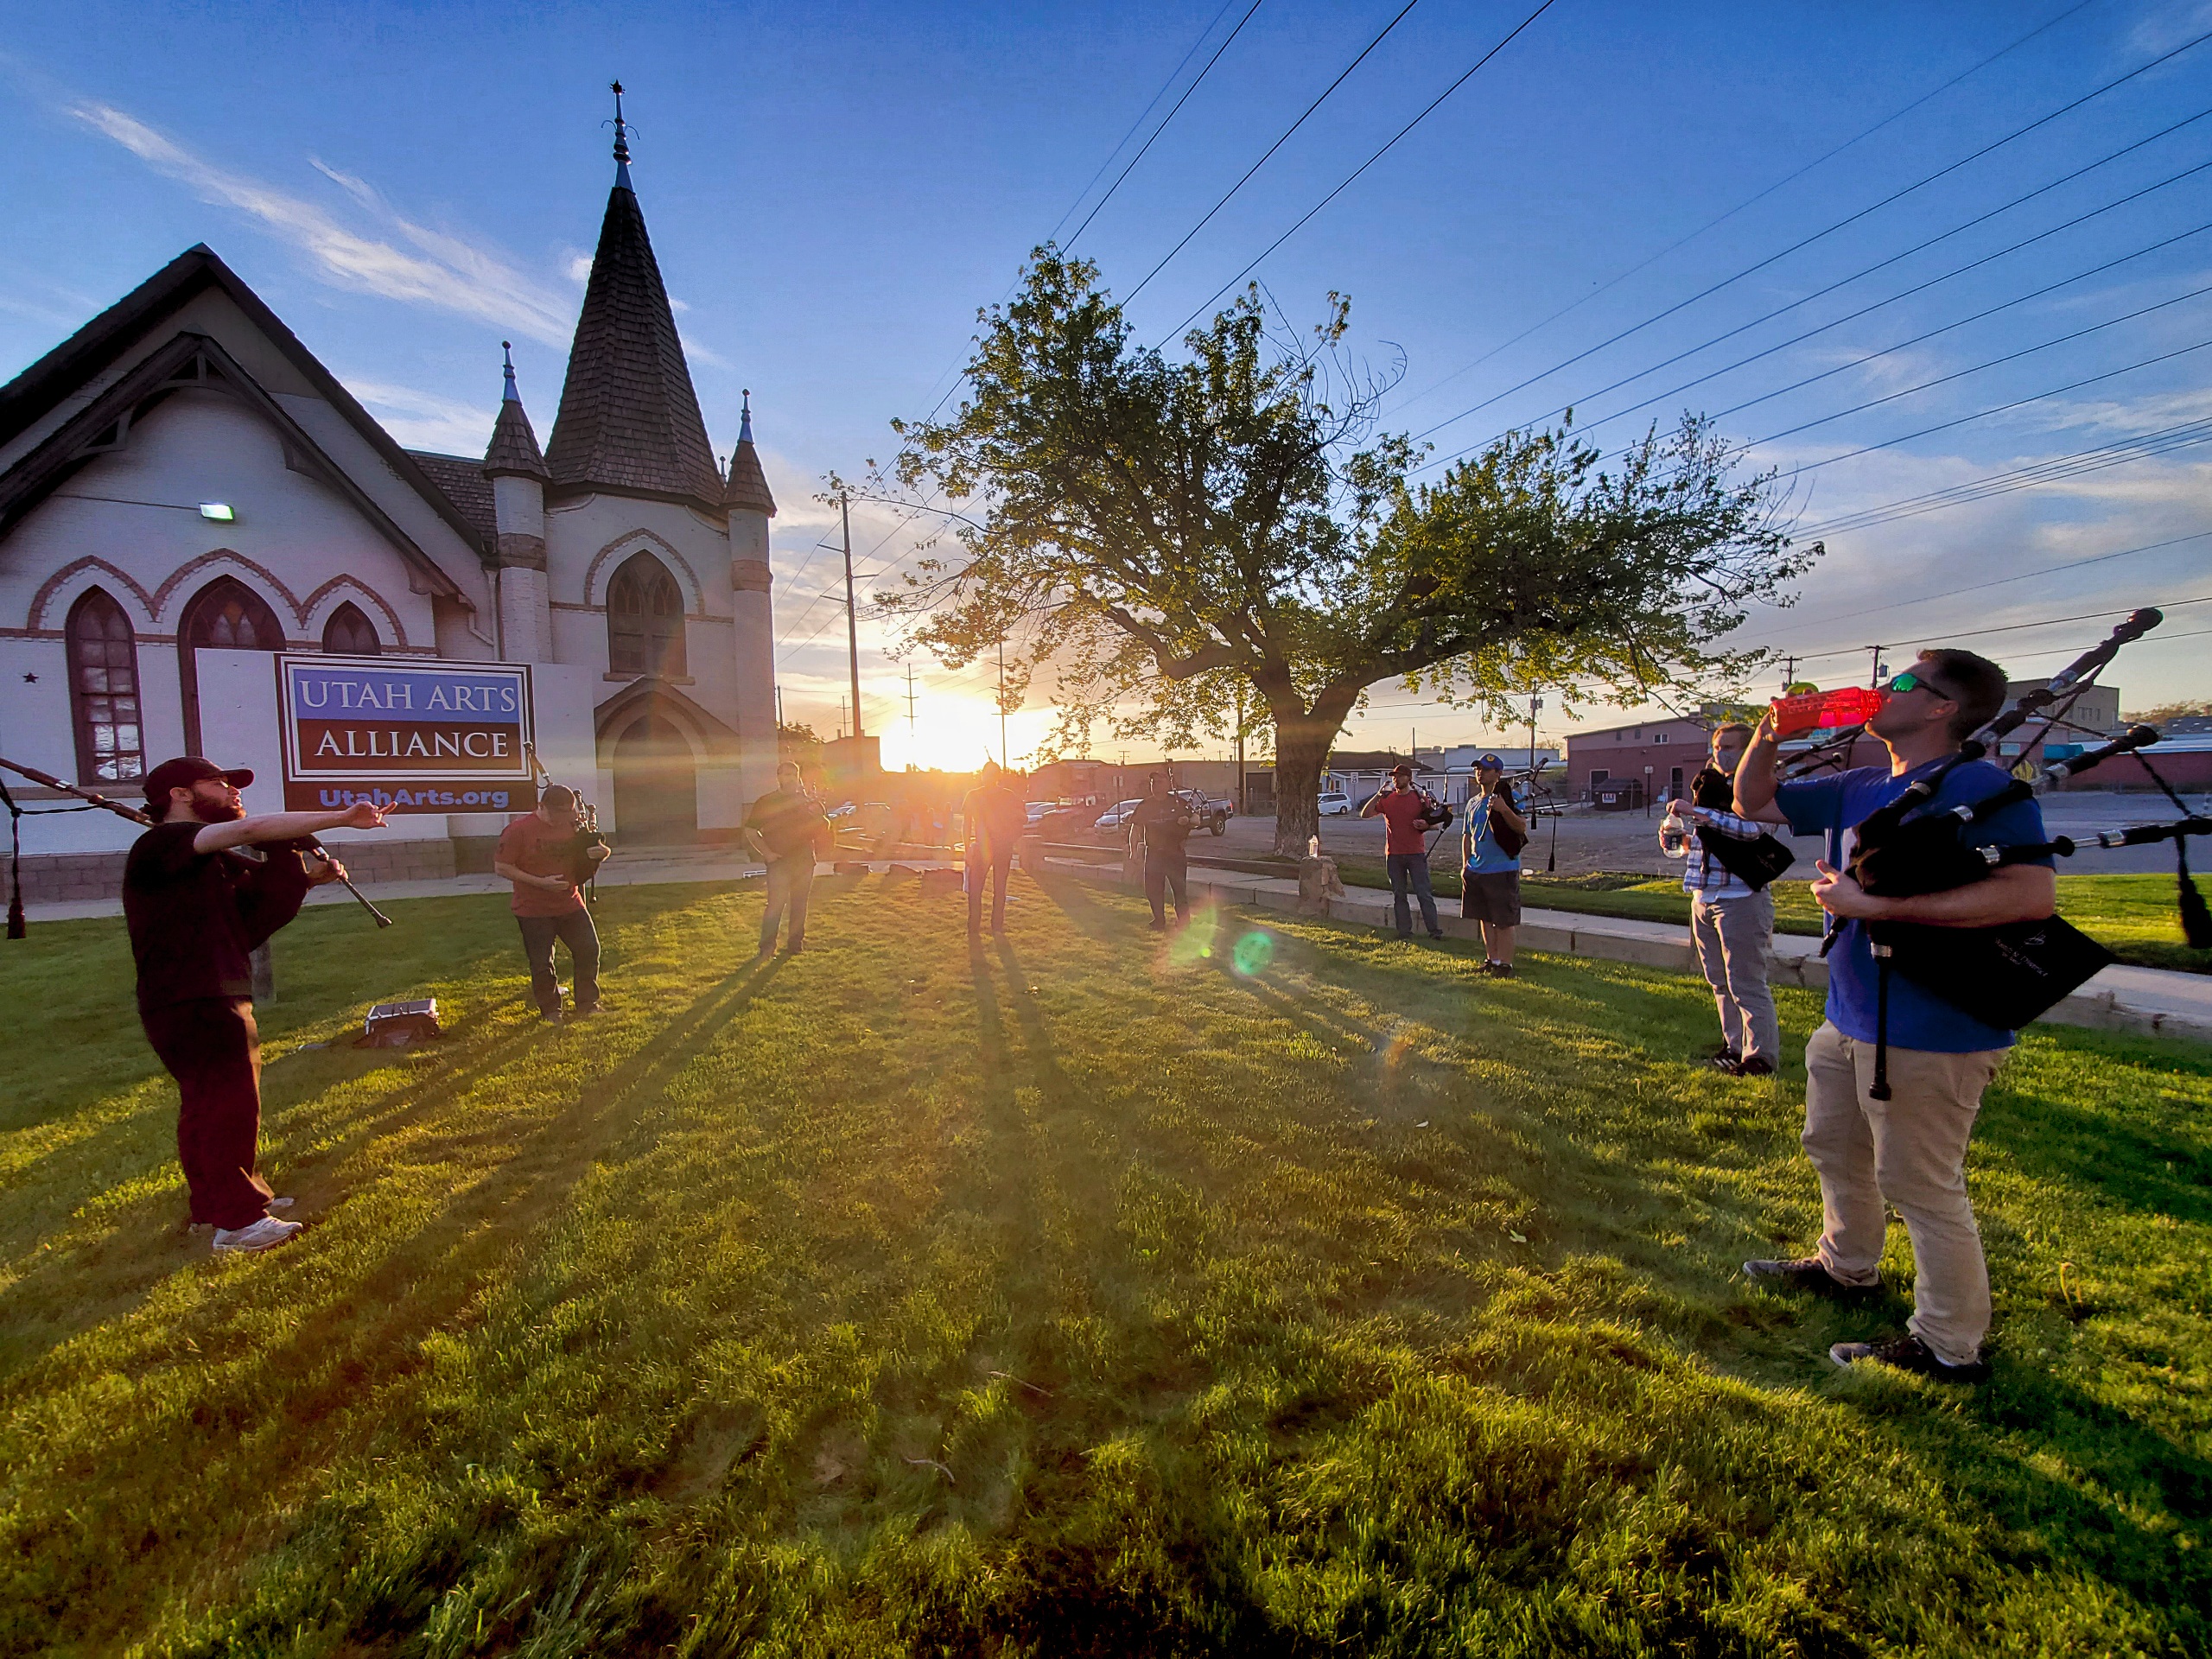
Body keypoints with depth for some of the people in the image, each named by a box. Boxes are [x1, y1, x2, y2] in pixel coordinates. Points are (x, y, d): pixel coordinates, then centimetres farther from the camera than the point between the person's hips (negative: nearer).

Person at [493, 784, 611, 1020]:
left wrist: (598, 853, -12)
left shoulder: (573, 826, 2)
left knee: (589, 950, 2)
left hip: (570, 904, 4)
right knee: (541, 963, 3)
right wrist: (540, 882, -21)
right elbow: (501, 868, -13)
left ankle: (587, 1004, 16)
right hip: (533, 910, -4)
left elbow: (583, 863, 14)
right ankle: (550, 1010, 22)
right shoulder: (519, 830, -14)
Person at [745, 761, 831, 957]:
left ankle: (795, 943, 17)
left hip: (804, 860, 3)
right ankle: (767, 948, -6)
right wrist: (766, 852, -7)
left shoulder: (807, 800, 12)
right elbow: (750, 831, 4)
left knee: (799, 904, 7)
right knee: (777, 903, -13)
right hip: (779, 860, -3)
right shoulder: (766, 802, 3)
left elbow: (823, 826, 7)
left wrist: (812, 805, -8)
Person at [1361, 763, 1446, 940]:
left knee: (1424, 893, -4)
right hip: (1393, 854, 3)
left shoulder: (1420, 798, 1)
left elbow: (1436, 823, 5)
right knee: (1399, 895, 7)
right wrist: (1378, 794, -6)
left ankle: (1434, 930, -1)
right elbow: (1365, 814, 2)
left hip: (1416, 854, -3)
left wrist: (1426, 825, -18)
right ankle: (1404, 931, 12)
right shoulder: (1386, 799, 8)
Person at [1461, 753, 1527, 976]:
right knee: (1485, 918, 14)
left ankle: (1505, 964, 5)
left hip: (1503, 871, -7)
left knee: (1503, 922, -3)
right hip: (1476, 871, 7)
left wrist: (1505, 809, -35)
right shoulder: (1473, 803, 14)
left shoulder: (1509, 797, -7)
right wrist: (1466, 864, 12)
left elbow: (1522, 827, -19)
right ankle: (1492, 960, 24)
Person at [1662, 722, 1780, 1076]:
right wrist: (1677, 839, 8)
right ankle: (1736, 1046, 25)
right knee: (1720, 982, 14)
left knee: (1746, 983, -4)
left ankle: (1762, 1055, 5)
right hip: (1704, 898, 8)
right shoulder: (1708, 786, 17)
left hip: (1740, 898, -8)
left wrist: (1696, 812, -30)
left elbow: (1749, 827, -27)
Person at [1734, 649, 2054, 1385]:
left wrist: (1878, 904, -28)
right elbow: (1752, 802, 18)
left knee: (1920, 1186, 4)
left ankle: (1950, 1346, 22)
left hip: (1931, 1030, -9)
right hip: (1851, 1019, 9)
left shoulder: (1981, 787, -16)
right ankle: (1846, 1267, 46)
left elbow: (2033, 894, -28)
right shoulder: (1856, 790, 9)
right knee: (1834, 1149, 24)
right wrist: (1771, 731, 2)